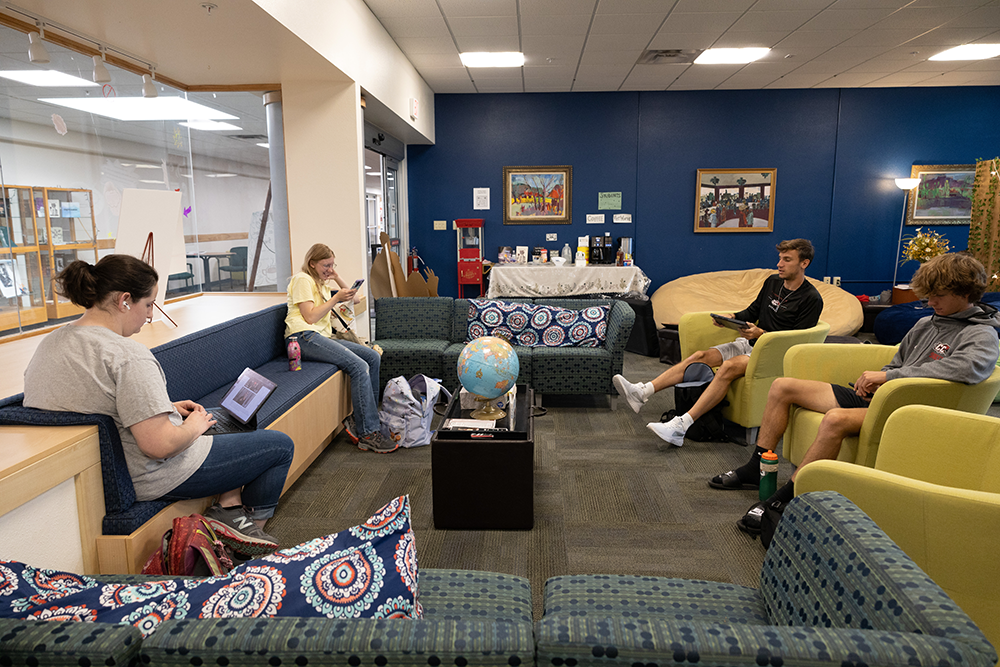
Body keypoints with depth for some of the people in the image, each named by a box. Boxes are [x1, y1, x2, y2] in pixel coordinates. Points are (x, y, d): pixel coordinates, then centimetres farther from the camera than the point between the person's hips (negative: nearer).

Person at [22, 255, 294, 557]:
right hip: (149, 480, -10)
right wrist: (193, 426, -10)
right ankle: (252, 524, 22)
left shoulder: (49, 344, 1)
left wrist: (166, 409, 10)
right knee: (281, 446, 5)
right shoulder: (128, 356, -28)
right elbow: (160, 445, -31)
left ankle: (229, 506, 19)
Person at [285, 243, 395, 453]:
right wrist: (336, 298, -8)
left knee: (373, 357, -5)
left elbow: (352, 296, 28)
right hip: (305, 338, -10)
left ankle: (361, 420, -7)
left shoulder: (320, 283, 28)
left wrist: (337, 278, 16)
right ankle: (368, 434, -26)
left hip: (321, 337, 10)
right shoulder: (302, 280, 0)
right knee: (359, 366, -25)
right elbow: (310, 317, -11)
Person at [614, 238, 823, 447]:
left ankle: (681, 426, -44)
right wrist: (732, 318, 3)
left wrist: (761, 334, -23)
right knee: (701, 356, -16)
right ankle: (642, 392, -27)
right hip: (748, 344, 7)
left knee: (730, 366, -34)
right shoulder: (772, 282, 13)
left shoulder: (812, 299, -8)